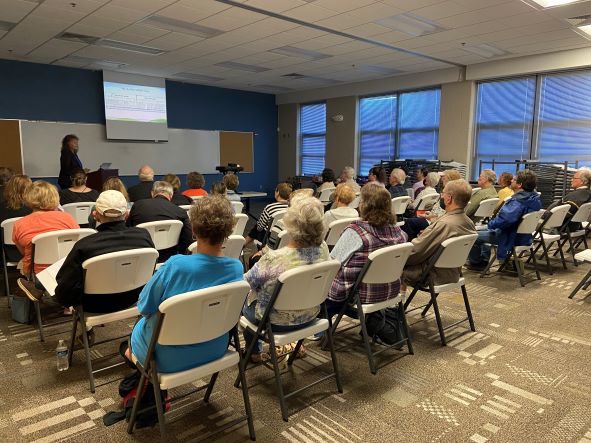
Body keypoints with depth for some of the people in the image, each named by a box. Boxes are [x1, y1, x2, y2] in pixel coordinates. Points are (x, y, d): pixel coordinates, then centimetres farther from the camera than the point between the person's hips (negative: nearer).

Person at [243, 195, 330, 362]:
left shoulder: (274, 259, -34)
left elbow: (246, 281, -15)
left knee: (242, 299, 25)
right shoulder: (322, 249, -19)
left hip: (278, 322, -5)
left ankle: (254, 352, 40)